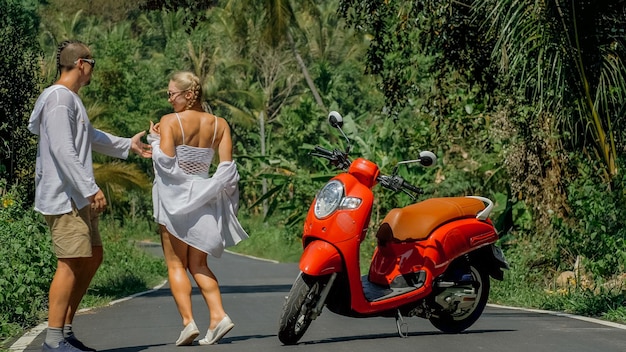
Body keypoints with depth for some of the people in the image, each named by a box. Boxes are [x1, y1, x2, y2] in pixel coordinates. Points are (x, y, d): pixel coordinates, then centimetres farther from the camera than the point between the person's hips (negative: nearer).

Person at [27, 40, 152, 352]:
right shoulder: (59, 98, -14)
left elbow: (90, 137, 35)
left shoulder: (72, 99, 19)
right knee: (71, 263, -11)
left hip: (78, 198, 11)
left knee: (92, 257, 13)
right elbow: (62, 149, -22)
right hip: (63, 197, -11)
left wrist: (126, 145, 43)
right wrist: (91, 189, -24)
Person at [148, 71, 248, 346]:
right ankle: (218, 316, -4)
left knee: (176, 264, 3)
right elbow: (227, 166, -3)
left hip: (175, 199, -4)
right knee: (198, 264, 13)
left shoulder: (169, 122, -9)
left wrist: (154, 140, -2)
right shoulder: (219, 124, 4)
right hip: (203, 197, 4)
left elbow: (165, 161, -19)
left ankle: (188, 321, -9)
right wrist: (217, 190, 8)